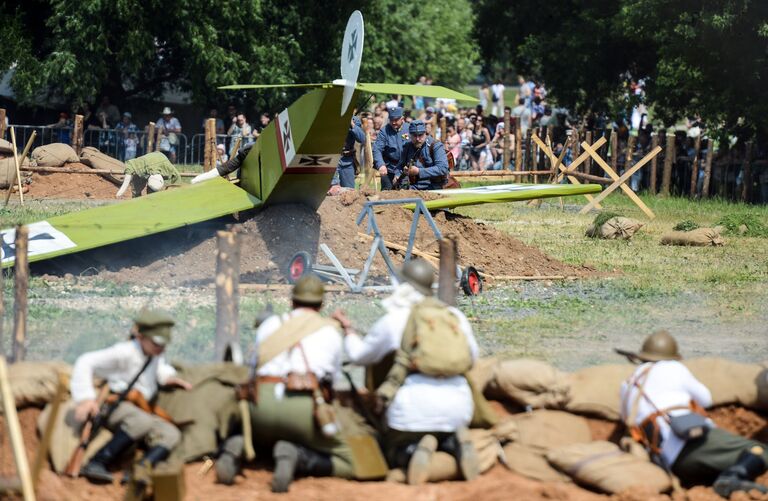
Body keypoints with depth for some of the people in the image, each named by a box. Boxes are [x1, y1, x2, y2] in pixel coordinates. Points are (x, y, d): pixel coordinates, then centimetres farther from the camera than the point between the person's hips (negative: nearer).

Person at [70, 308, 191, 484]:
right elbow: (86, 362, -15)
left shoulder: (154, 356, 16)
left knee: (171, 434, -19)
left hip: (140, 411, 8)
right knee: (141, 422, -39)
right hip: (114, 406, -8)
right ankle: (96, 464, -36)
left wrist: (168, 376, 15)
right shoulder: (125, 352, -10)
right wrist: (85, 397, -25)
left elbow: (160, 366, 41)